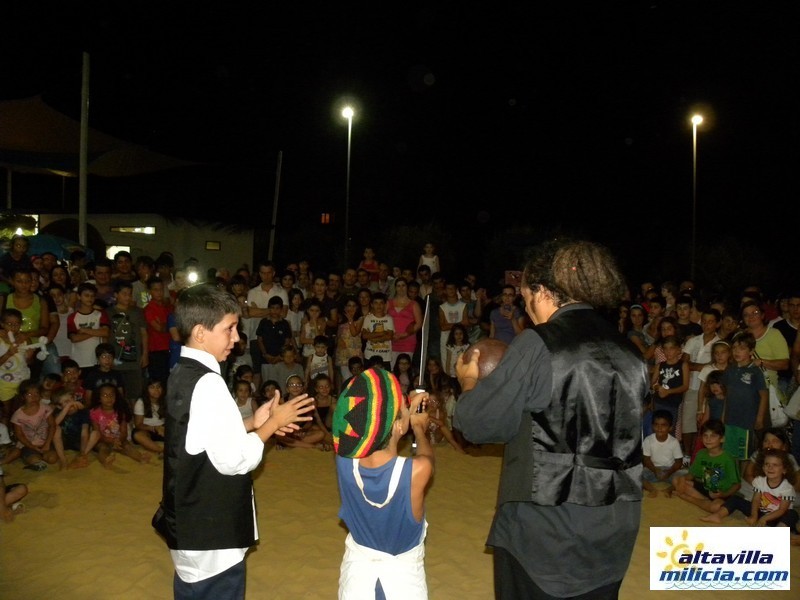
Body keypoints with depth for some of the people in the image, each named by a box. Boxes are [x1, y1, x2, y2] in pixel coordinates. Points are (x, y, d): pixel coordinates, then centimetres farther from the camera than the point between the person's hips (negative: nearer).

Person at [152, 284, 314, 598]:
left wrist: (251, 423, 5)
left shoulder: (181, 374, 4)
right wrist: (273, 422, -12)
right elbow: (235, 460, -24)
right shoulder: (208, 383, -25)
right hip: (211, 536, -9)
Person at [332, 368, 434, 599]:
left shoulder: (344, 460, -21)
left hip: (358, 565, 3)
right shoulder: (417, 470, -30)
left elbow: (375, 433, 2)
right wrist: (419, 427, 14)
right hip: (403, 570, -3)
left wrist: (408, 412, 13)